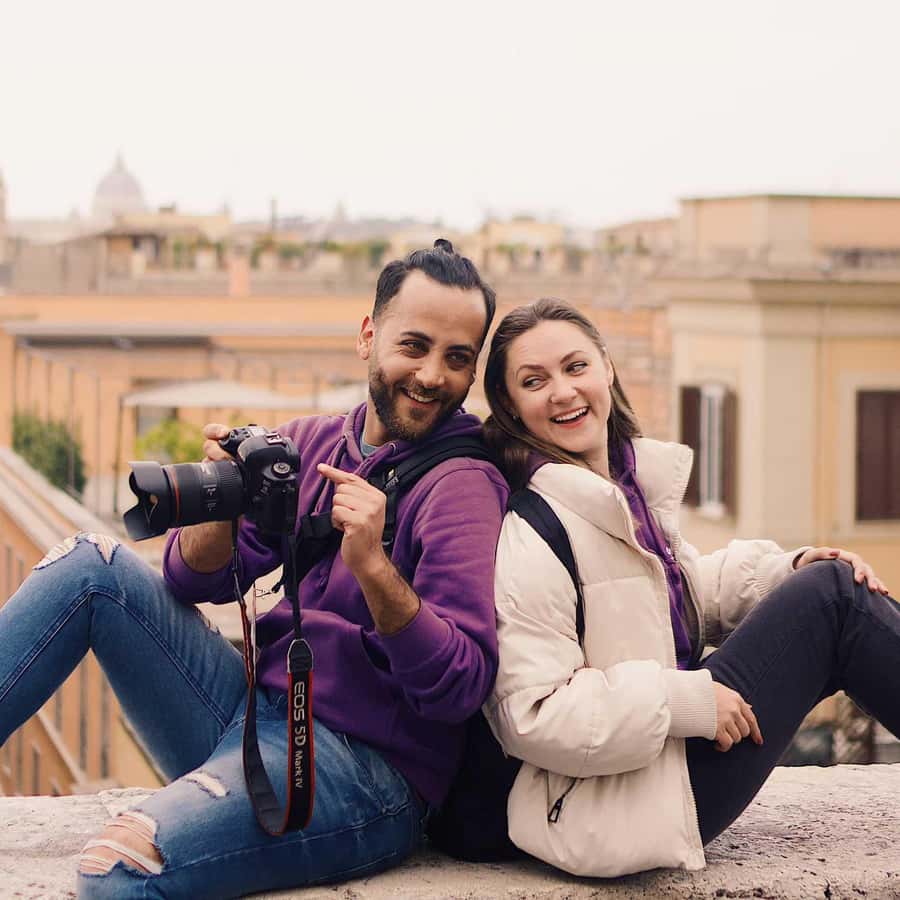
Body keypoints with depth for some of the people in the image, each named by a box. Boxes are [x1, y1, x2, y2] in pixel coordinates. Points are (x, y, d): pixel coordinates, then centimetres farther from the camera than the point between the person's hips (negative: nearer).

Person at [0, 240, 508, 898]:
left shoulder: (465, 484, -10)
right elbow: (195, 581, 8)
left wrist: (373, 566, -31)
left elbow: (461, 689, -17)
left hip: (362, 767, -7)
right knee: (93, 564, -2)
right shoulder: (311, 443, 10)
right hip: (256, 713, 7)